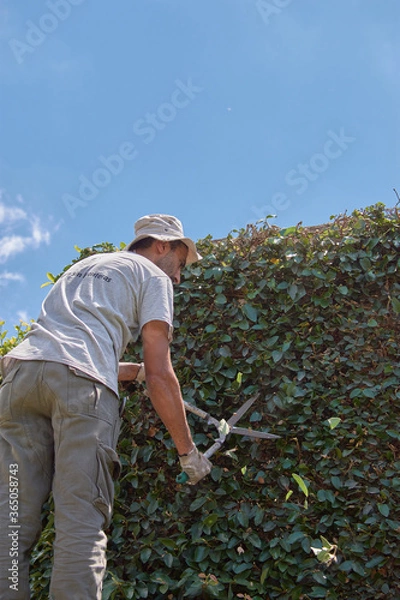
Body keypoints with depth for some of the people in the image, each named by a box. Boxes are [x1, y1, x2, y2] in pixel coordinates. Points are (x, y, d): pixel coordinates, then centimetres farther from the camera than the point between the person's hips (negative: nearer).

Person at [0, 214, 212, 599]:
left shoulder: (82, 267, 37)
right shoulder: (153, 275, 17)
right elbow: (160, 375, 6)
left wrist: (139, 371, 38)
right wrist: (188, 452, 13)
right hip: (81, 383, -6)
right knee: (82, 524, -6)